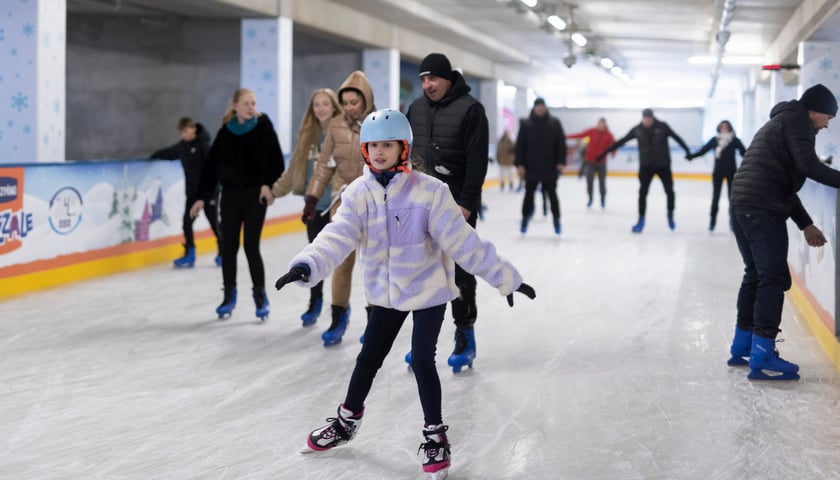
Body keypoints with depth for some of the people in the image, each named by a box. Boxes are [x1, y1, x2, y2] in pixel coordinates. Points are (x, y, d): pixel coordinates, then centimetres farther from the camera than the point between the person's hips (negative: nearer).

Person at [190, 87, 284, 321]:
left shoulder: (263, 128, -3)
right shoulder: (225, 132, 4)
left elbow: (276, 160, -3)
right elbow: (211, 165, 6)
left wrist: (269, 184, -17)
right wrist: (202, 197, 3)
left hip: (255, 194, -3)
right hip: (230, 194, 3)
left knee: (251, 246, -4)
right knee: (228, 246, 5)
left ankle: (260, 295, 12)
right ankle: (229, 295, 19)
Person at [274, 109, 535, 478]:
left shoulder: (429, 191, -19)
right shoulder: (359, 193, -8)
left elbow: (461, 240, -17)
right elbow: (337, 237, -20)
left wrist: (503, 277, -18)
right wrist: (307, 266, -37)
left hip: (428, 289, -4)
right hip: (386, 291, 4)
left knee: (421, 360, -8)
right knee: (369, 356, 14)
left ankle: (435, 435, 12)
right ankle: (348, 420, 36)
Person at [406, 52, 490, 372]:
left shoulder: (470, 109, -11)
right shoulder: (416, 108, 8)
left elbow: (477, 160, -14)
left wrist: (467, 203, -19)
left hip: (457, 205, -6)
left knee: (460, 271, 3)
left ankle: (465, 336, 13)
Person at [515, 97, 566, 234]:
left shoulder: (554, 122, 0)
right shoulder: (526, 123, -1)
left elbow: (561, 143, -1)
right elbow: (520, 145, -1)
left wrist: (561, 162, -8)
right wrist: (520, 163, -6)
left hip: (550, 167, 0)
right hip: (531, 167, 0)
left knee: (551, 194, 7)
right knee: (529, 193, 7)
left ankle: (556, 220, 15)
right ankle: (525, 219, 18)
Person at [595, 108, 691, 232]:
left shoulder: (662, 126, -10)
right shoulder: (637, 129, -6)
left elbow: (676, 137, -6)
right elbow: (621, 141, -2)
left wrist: (687, 150, -16)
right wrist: (604, 152, -2)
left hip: (663, 165, -1)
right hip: (646, 166, 1)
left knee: (669, 191, 2)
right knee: (643, 192, -3)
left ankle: (670, 216, 23)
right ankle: (641, 221, 7)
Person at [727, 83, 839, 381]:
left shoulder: (782, 121, 29)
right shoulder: (798, 119, -1)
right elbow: (807, 165, -16)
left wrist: (805, 224, 27)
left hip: (741, 204, 10)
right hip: (763, 209, -10)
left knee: (755, 275, 20)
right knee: (774, 279, -7)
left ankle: (741, 348, 28)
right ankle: (762, 360, -8)